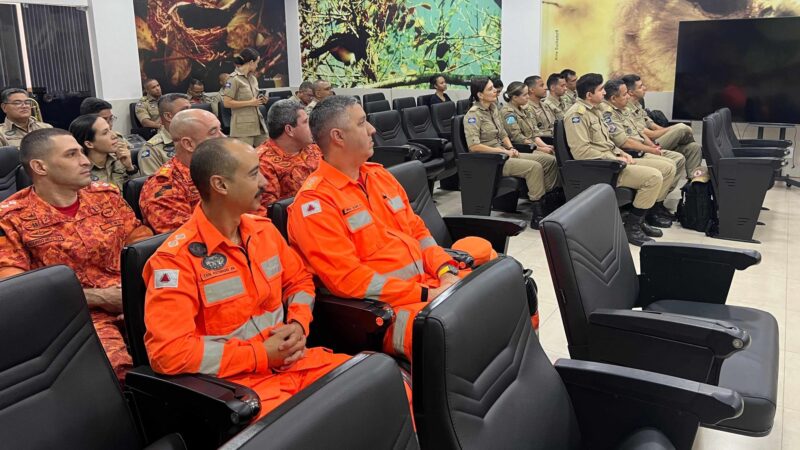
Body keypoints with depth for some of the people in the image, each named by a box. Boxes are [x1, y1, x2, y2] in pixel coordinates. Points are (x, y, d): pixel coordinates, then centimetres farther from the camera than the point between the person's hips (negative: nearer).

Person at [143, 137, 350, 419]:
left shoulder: (263, 229, 7)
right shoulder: (176, 257, -14)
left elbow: (299, 280, 22)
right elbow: (169, 352, -20)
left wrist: (298, 324, 0)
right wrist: (260, 354, -17)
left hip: (292, 361, 7)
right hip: (237, 382, -7)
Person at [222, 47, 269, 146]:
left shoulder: (252, 78, 14)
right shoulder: (234, 79, -9)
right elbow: (227, 103, -15)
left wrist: (260, 100, 5)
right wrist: (250, 103, -14)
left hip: (257, 123, 8)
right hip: (243, 126, -8)